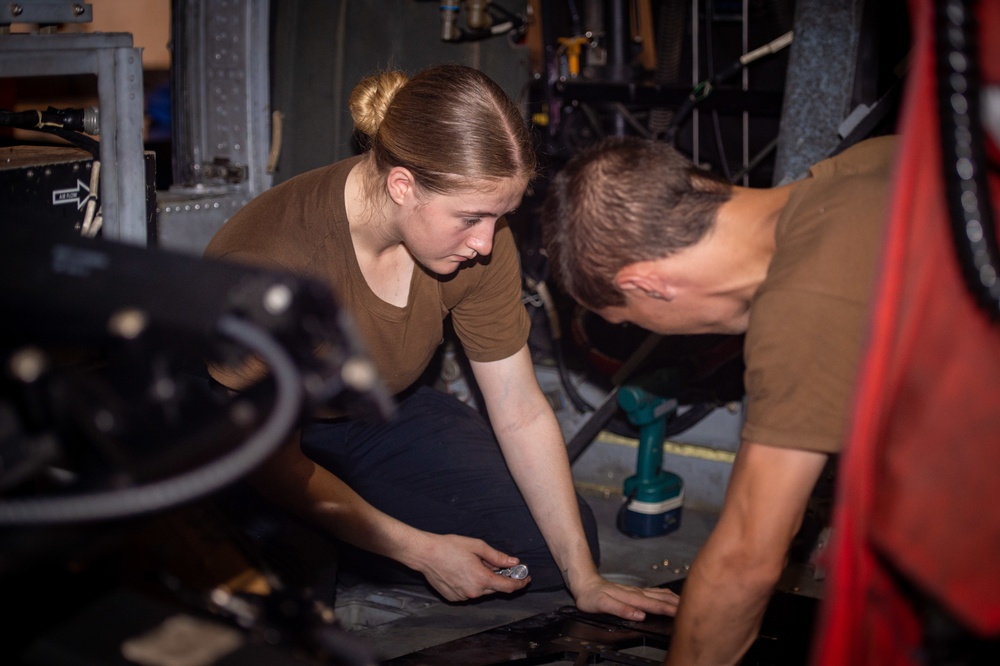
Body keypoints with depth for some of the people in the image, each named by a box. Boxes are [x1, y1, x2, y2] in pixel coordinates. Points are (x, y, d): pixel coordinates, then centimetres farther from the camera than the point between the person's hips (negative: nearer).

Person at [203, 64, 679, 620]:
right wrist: (422, 552, -24)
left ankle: (337, 553, 7)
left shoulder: (477, 238, -20)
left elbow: (522, 414, -12)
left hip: (376, 418, 5)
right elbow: (271, 462, -25)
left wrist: (584, 579, -13)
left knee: (549, 543, -6)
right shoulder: (270, 261, -36)